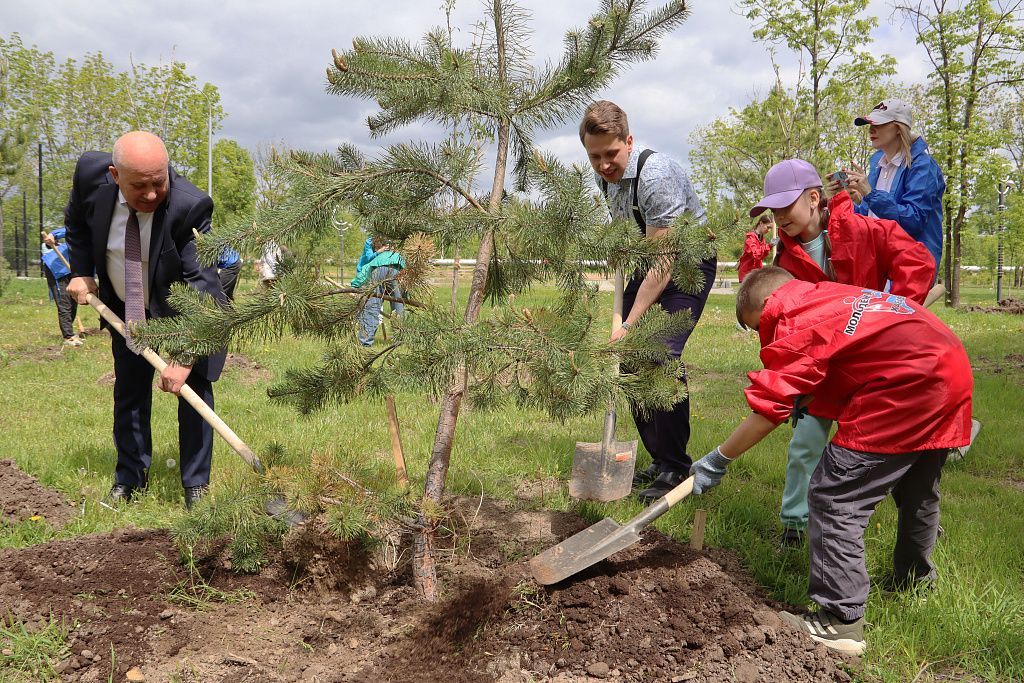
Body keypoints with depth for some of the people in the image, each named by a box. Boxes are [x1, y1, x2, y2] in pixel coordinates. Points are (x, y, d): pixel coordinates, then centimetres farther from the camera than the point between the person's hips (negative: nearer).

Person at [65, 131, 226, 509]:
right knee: (128, 394, 11)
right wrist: (80, 272, -3)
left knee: (194, 389, -5)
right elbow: (77, 222, 6)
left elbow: (201, 285, -35)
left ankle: (196, 484, 8)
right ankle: (130, 476, 27)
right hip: (127, 310, 4)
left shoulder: (190, 206, -35)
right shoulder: (91, 174, -20)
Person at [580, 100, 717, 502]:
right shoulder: (605, 176, -2)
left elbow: (661, 262, -30)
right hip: (648, 262, 8)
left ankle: (675, 469, -9)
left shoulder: (655, 175, -29)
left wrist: (630, 325, -32)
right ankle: (658, 461, 12)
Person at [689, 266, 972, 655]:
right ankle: (914, 575, 51)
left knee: (835, 497, -7)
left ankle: (840, 622, -5)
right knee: (918, 491, 29)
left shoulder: (796, 324, -10)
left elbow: (770, 408, -15)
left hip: (905, 392, -10)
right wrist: (805, 399, 15)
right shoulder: (830, 296, 18)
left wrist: (718, 460, -8)